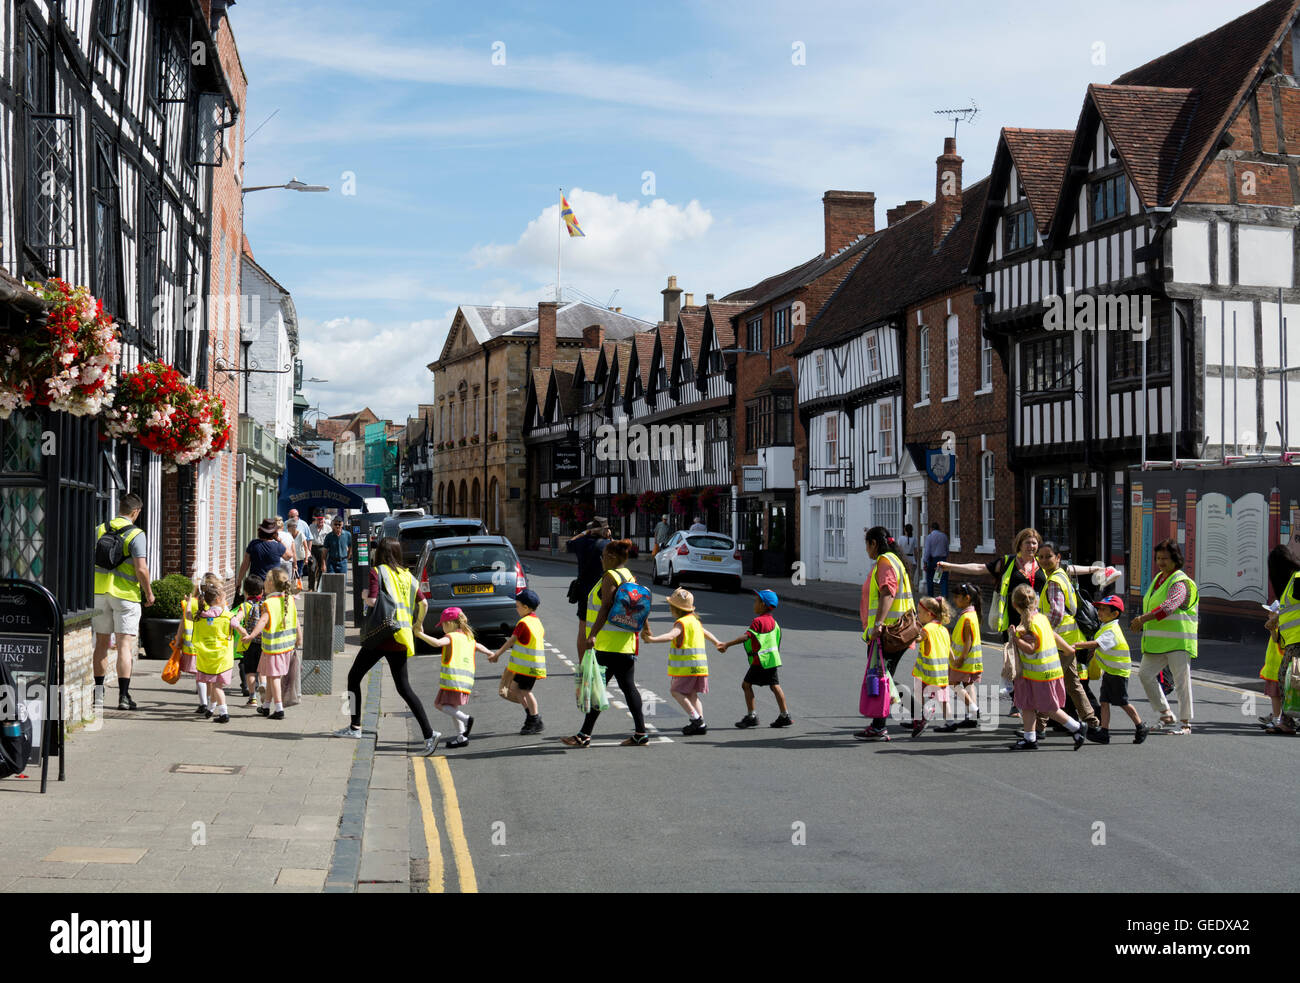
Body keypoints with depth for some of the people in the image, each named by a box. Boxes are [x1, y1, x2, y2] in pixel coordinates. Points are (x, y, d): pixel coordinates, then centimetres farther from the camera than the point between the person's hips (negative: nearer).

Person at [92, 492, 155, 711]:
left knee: (101, 642, 14)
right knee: (125, 645, -3)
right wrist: (149, 593, -3)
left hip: (100, 592, 5)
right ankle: (124, 696, -7)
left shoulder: (99, 529, 5)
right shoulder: (136, 534, -11)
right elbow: (141, 568, -16)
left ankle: (98, 692, 18)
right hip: (126, 594, -5)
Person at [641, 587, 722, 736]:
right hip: (699, 665, 9)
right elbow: (706, 633, 35)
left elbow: (671, 635, -31)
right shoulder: (694, 620, 18)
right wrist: (717, 643, 53)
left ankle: (696, 718, -9)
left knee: (676, 690, -2)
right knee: (692, 694, 13)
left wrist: (652, 639, -43)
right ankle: (701, 724, 6)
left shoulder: (682, 622, -12)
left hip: (688, 665, -9)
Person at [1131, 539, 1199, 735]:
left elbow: (1169, 606, -28)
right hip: (1158, 641, 9)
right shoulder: (1159, 579, 16)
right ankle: (1166, 716, 14)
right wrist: (1141, 624, 13)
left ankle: (1185, 722, 5)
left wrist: (1144, 618, -35)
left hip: (1178, 640, -9)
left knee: (1181, 680, -3)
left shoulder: (1180, 582, -12)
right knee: (1145, 674, 5)